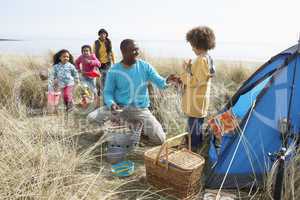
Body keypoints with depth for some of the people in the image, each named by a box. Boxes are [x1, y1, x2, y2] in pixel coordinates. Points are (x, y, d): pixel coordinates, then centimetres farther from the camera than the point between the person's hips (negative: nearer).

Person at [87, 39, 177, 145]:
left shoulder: (145, 66, -4)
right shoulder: (114, 71, -5)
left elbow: (159, 82, -7)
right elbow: (108, 92, 0)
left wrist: (167, 80, -31)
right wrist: (111, 103, -22)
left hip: (141, 110, 0)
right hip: (120, 107, 1)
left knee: (159, 139, -16)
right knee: (91, 118, -20)